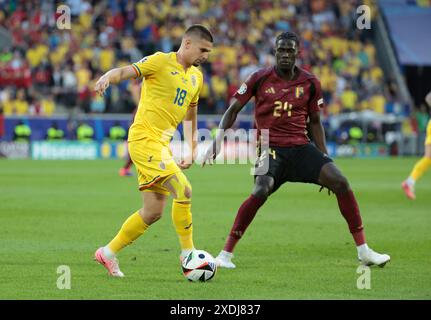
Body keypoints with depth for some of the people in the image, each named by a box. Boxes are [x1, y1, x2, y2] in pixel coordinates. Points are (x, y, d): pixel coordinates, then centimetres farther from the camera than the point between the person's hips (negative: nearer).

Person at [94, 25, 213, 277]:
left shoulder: (196, 77, 16)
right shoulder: (161, 62, -6)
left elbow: (190, 113, 27)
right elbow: (125, 72, -14)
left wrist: (192, 150, 22)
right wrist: (107, 78, -36)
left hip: (162, 145, 9)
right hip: (144, 139, -9)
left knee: (154, 212, 8)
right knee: (184, 190, -18)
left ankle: (108, 253, 20)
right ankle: (188, 252, -5)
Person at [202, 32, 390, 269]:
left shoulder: (310, 83, 6)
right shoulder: (260, 78, -1)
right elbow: (233, 110, 5)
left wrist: (324, 156, 9)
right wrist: (218, 141, -4)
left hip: (301, 147, 3)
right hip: (271, 149, -3)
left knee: (341, 183, -15)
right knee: (261, 191, -30)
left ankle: (363, 251, -4)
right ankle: (226, 254, -18)